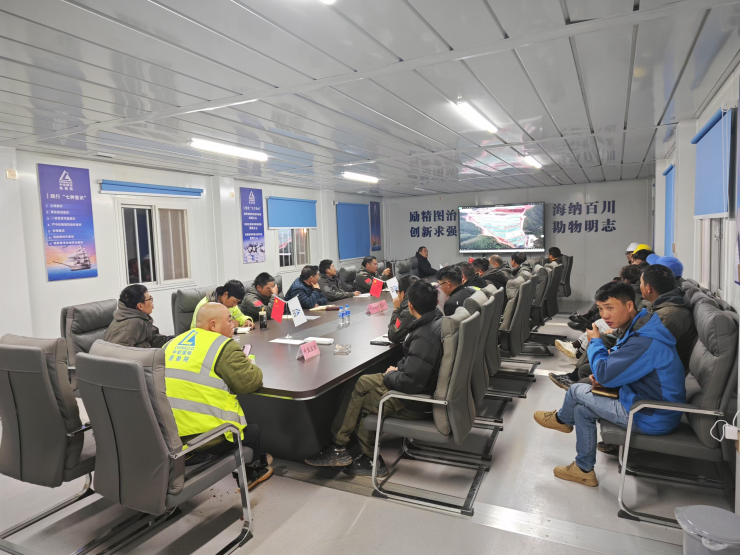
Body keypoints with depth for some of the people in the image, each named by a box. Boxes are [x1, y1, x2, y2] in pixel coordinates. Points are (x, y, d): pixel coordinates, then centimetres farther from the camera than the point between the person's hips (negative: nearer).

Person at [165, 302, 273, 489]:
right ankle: (252, 472, 41)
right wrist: (248, 364, 7)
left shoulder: (172, 344, 12)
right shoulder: (224, 346, -11)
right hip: (202, 442, -7)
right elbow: (249, 382, -14)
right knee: (252, 429, 21)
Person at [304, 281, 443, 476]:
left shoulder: (424, 337, -30)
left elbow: (409, 383, -32)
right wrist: (398, 369, 0)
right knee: (363, 382, 9)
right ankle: (340, 447, 13)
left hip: (419, 402, -9)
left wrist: (390, 374, -12)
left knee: (360, 402, 0)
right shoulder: (438, 320, -1)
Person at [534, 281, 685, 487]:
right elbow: (619, 369, 17)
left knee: (577, 391, -2)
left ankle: (562, 419, 32)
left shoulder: (644, 341, -30)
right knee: (582, 409, 12)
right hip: (658, 408, 10)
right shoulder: (640, 328, 4)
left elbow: (604, 374, -24)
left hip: (652, 419, -9)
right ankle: (584, 470, 26)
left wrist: (595, 342, -8)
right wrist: (603, 377, -2)